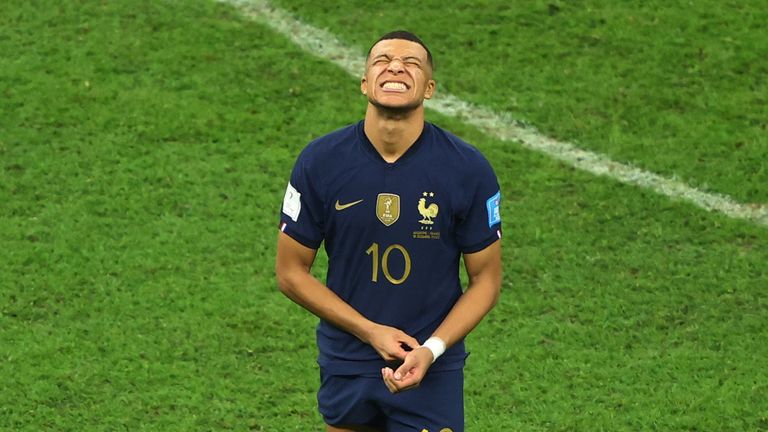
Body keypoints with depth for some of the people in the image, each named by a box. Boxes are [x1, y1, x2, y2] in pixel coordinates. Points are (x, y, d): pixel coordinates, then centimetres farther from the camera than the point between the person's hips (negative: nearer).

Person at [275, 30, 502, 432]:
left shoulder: (469, 170, -10)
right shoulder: (319, 162, -8)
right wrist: (370, 331, -12)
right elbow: (290, 271, -1)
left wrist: (432, 349, -16)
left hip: (433, 371, -1)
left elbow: (485, 279, -2)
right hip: (345, 365, 1)